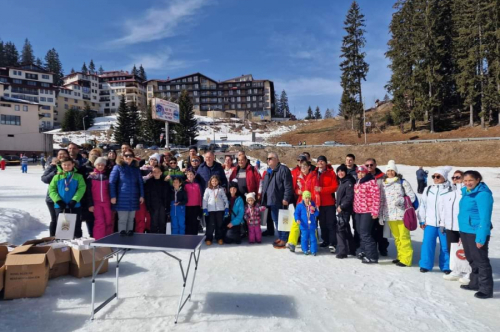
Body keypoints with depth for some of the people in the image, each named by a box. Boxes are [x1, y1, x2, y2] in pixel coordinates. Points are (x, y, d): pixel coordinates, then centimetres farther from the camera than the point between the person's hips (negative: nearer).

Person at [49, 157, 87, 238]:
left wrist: (74, 200, -17)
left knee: (76, 226, 7)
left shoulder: (78, 176, 3)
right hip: (60, 206, 1)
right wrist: (58, 200, -13)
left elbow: (81, 189, -7)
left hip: (74, 206, -1)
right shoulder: (57, 177, 7)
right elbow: (52, 190, 1)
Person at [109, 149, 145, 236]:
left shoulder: (136, 168, 12)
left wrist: (141, 195, 6)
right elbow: (112, 182, -4)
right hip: (122, 199, -4)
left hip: (133, 199, 4)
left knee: (131, 220, 11)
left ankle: (130, 234, 20)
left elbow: (140, 182, 14)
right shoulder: (118, 167, 0)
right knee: (122, 220, -1)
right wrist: (113, 196, -11)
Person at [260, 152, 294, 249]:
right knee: (276, 220, 16)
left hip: (281, 201, -9)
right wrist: (264, 199, 20)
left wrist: (286, 198, -20)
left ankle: (284, 239, 6)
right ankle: (280, 237, 27)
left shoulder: (283, 169, -11)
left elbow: (288, 186, -17)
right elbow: (265, 185, 25)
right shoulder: (268, 171, 18)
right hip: (271, 201, 9)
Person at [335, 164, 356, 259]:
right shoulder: (341, 182, 16)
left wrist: (342, 206, -16)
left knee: (341, 229, -10)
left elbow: (350, 197, -18)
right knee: (346, 229, 15)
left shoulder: (349, 182, -11)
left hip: (345, 210, -10)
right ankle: (352, 250, 26)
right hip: (340, 209, 10)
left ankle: (342, 251, -5)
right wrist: (338, 206, 12)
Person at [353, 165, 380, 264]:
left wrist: (375, 212, -17)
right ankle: (364, 251, 31)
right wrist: (355, 208, 19)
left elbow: (376, 197, -16)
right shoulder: (357, 183, 14)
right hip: (358, 211, 8)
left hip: (367, 212, -8)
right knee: (361, 233, 16)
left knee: (365, 233, -11)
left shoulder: (371, 182, -12)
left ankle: (372, 256, -3)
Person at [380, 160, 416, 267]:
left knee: (404, 237, -4)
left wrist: (402, 200, -20)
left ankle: (406, 259, 4)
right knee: (396, 237, 12)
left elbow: (412, 197, -2)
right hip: (389, 215, 4)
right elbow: (381, 201, 14)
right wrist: (381, 216, 12)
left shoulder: (403, 182, -1)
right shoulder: (384, 184, 11)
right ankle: (400, 256, 23)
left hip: (401, 214, -4)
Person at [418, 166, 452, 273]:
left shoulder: (450, 190, -5)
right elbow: (423, 205, 11)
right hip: (430, 223, 3)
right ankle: (425, 265, 15)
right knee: (427, 244, 3)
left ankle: (446, 266, 21)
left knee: (445, 246, 6)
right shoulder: (428, 189, 10)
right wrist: (422, 220, 8)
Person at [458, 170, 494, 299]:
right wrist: (462, 233, 15)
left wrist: (481, 237, -22)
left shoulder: (483, 194, -16)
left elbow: (485, 218, -19)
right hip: (465, 231, 9)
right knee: (471, 259, 19)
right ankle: (475, 283, 33)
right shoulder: (467, 192, 10)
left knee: (481, 261, 2)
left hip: (476, 232, -9)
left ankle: (486, 289, 13)